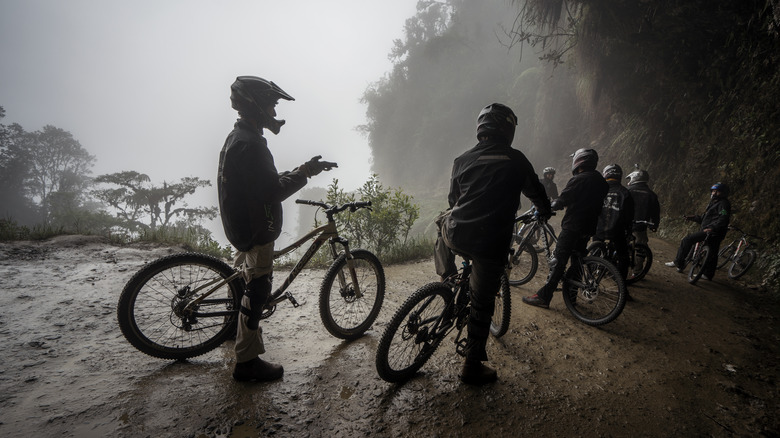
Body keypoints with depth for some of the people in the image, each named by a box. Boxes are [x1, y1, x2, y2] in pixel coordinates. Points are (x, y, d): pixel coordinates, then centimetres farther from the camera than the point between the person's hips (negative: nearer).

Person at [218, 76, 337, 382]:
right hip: (255, 230, -11)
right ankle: (246, 362, 12)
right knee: (257, 291, -1)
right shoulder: (250, 144, -22)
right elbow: (271, 192, -26)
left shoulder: (236, 138, 13)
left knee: (253, 285, 26)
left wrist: (300, 171, 10)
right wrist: (304, 173, -16)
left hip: (242, 226, 11)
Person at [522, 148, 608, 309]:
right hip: (588, 228, 8)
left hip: (572, 227, -8)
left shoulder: (578, 180, -14)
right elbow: (600, 205, 19)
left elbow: (561, 201, -14)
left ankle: (543, 297, -8)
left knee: (558, 262, -8)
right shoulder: (601, 181, 12)